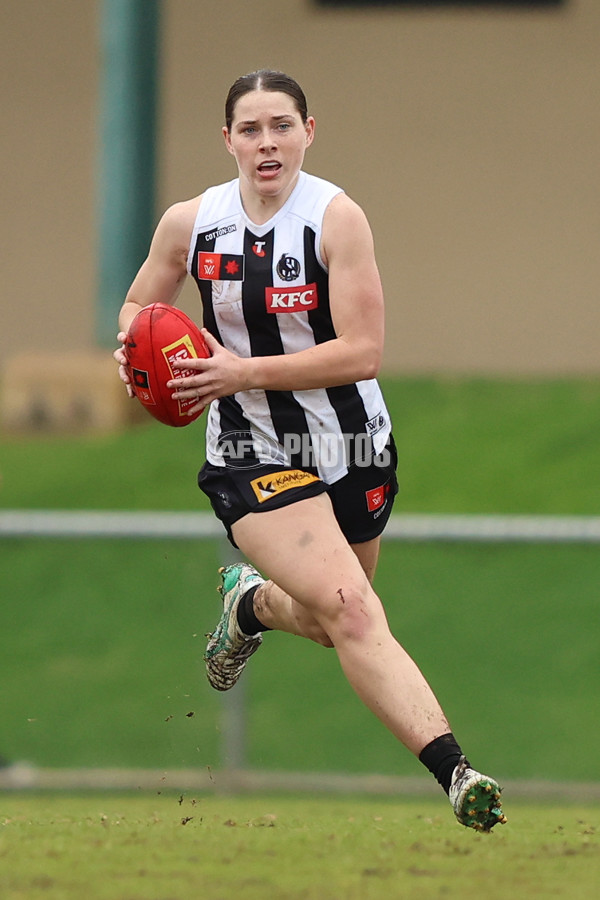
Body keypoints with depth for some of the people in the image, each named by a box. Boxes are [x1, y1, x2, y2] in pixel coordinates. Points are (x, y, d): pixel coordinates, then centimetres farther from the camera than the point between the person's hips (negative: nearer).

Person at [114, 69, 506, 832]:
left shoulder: (336, 217, -14)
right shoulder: (190, 223, -5)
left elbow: (363, 353, -19)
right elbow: (139, 304, 15)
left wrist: (244, 372, -25)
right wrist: (133, 346, -9)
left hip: (352, 446, 1)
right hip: (254, 455, -1)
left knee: (328, 625, 19)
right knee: (351, 612, -22)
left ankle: (250, 602, 53)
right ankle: (454, 774, -30)